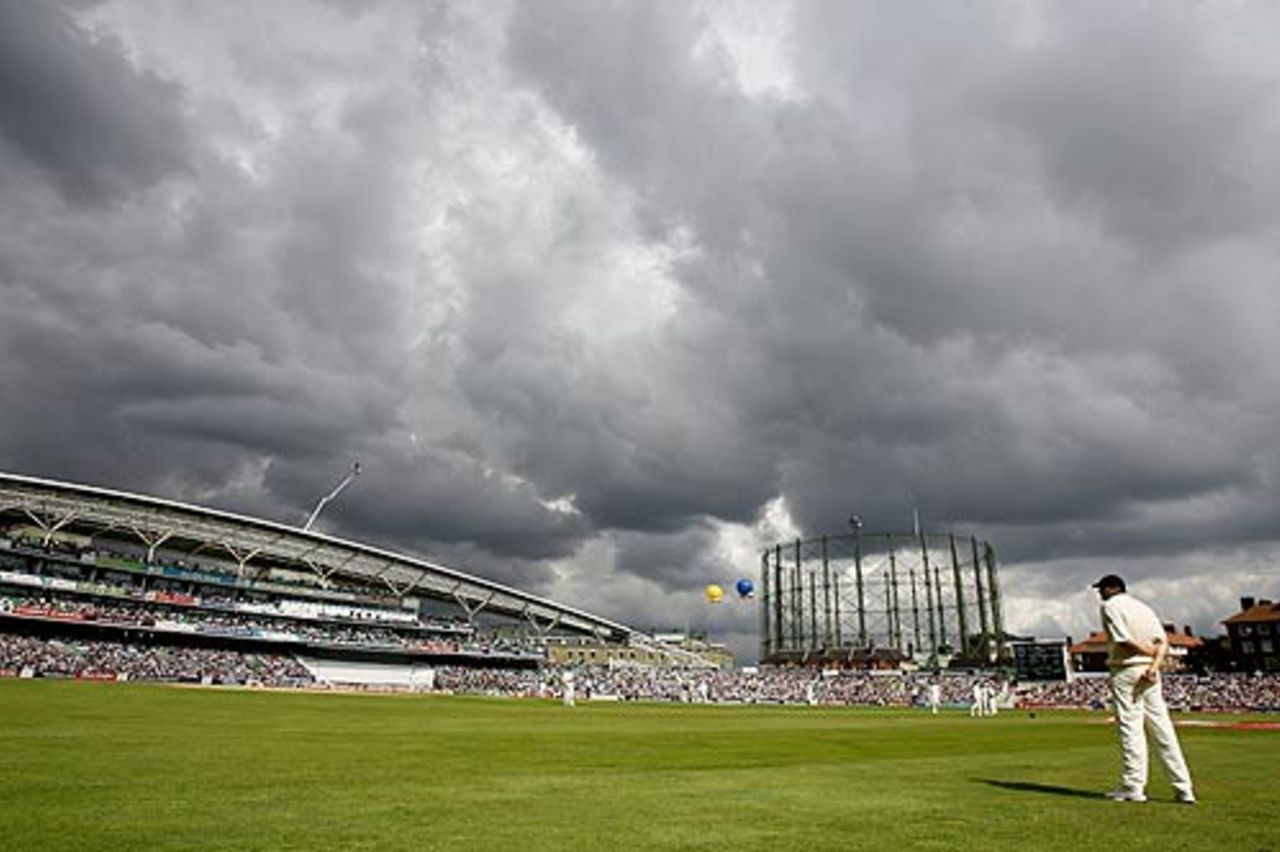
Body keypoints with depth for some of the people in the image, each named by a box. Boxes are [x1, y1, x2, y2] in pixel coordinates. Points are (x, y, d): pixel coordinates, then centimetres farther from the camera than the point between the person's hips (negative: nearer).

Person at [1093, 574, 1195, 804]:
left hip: (1126, 670, -7)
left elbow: (1124, 641, -15)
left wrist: (1152, 653, -3)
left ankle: (1133, 787, -2)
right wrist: (1154, 665, -9)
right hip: (1150, 674, 7)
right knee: (1162, 729, 8)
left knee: (1130, 727, -4)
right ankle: (1183, 788, 10)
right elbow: (1163, 642, 5)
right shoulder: (1144, 607, 17)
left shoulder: (1110, 606, -4)